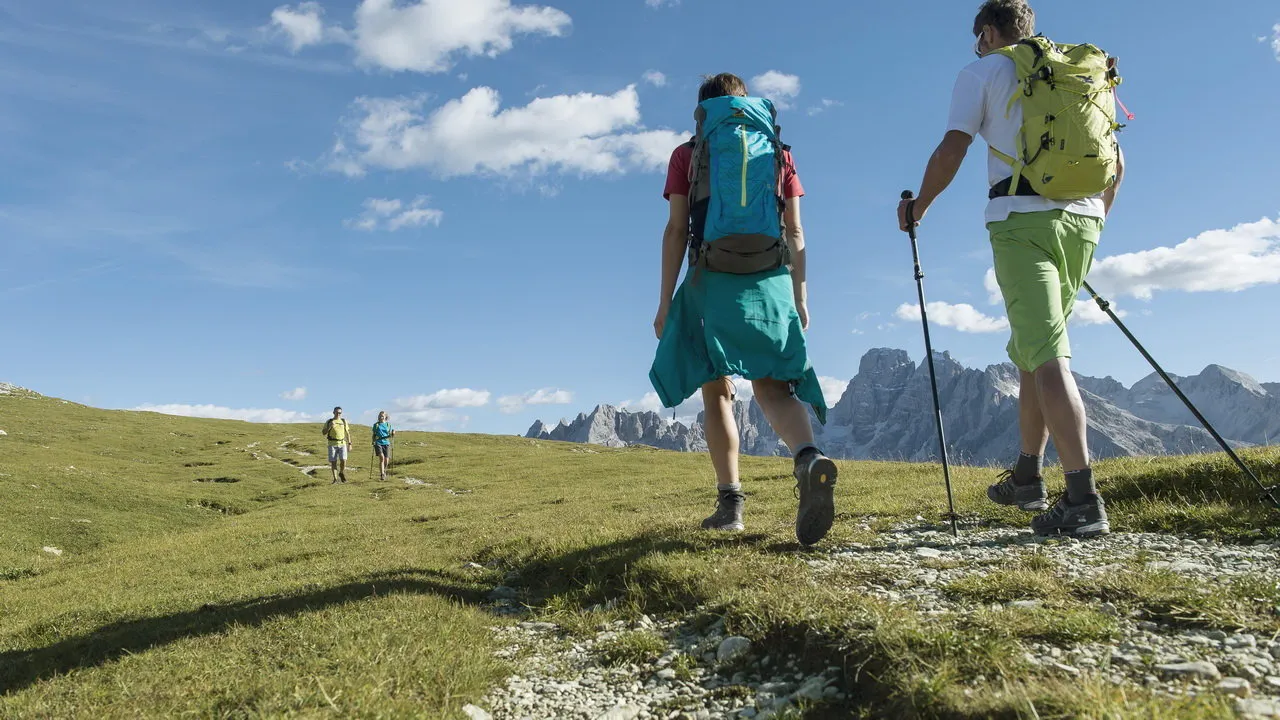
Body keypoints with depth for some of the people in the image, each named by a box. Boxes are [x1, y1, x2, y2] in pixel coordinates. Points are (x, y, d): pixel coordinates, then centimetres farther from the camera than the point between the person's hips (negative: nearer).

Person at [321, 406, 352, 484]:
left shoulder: (344, 421, 9)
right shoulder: (328, 421, 5)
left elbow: (347, 433, 11)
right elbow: (323, 433, 1)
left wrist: (349, 444, 5)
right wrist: (330, 427, -15)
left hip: (342, 444, 0)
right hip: (332, 444, 0)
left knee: (343, 460, -13)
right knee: (333, 462, -3)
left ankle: (341, 473, 15)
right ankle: (335, 479, 4)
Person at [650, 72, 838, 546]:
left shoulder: (687, 155, 9)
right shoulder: (778, 151, 15)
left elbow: (676, 231, 1)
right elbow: (795, 233, 10)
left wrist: (665, 302, 2)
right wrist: (800, 297, 13)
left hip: (711, 280, -1)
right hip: (772, 281, 2)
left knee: (717, 391, 9)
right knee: (773, 386, -3)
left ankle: (730, 501, 5)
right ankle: (809, 458, -33)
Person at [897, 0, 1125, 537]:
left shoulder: (983, 71, 9)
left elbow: (952, 149, -2)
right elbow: (1115, 163, 20)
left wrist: (919, 205, 12)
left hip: (1022, 217, -6)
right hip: (1081, 218, 6)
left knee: (1048, 356, -13)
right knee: (1032, 348, 17)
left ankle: (1083, 501, -21)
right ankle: (1026, 478, 23)